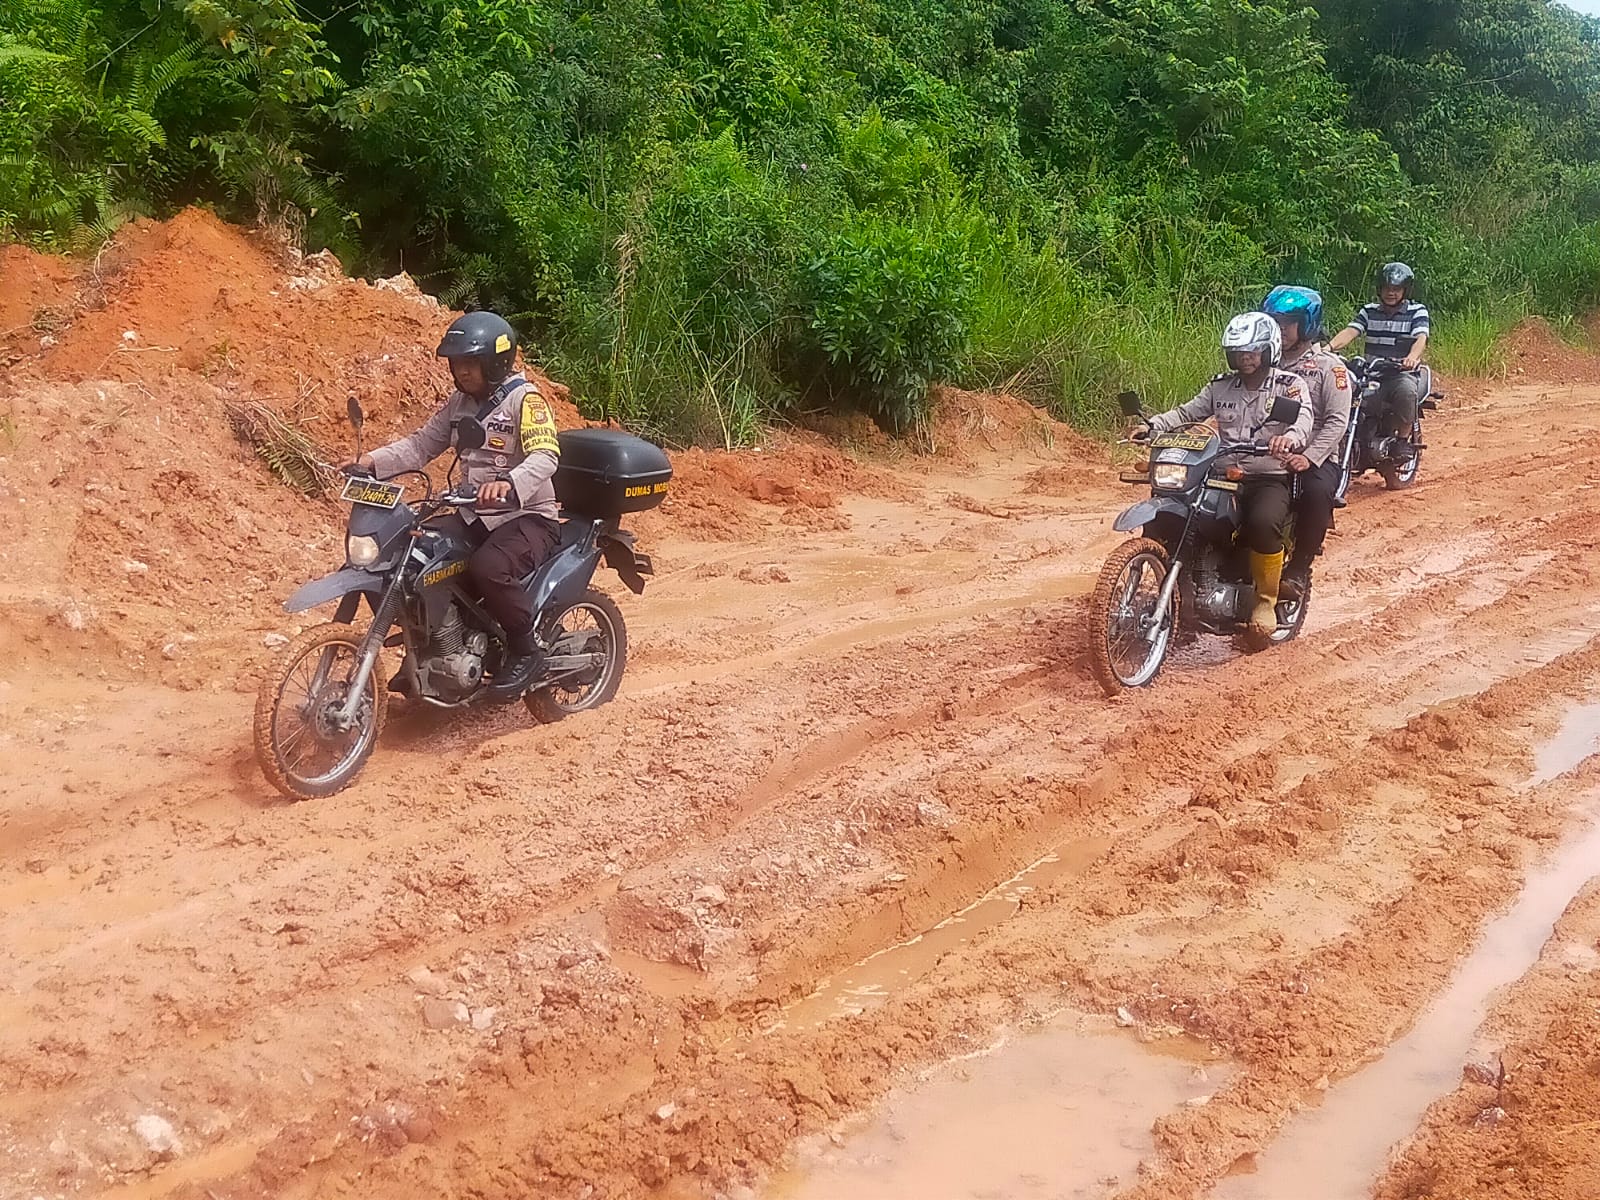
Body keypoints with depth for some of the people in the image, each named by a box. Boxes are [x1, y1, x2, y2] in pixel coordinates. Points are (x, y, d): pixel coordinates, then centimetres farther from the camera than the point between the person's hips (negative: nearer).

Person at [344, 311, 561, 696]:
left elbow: (545, 456, -27)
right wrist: (374, 461, -6)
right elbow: (422, 444, 11)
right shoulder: (460, 402, 12)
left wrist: (509, 483, -47)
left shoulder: (525, 399, -12)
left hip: (528, 516, -8)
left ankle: (524, 650, -14)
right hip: (475, 516, 8)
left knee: (488, 567, -36)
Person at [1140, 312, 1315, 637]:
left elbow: (1304, 418, -16)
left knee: (1263, 523, -37)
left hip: (1270, 479, -4)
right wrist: (1153, 425, -10)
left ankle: (1266, 599, -14)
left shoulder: (1289, 386, 1)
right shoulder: (1221, 387, 15)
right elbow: (1187, 412, 10)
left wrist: (1291, 437, -41)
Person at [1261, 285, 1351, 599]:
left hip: (1315, 458, -3)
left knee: (1317, 492, -36)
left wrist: (1308, 457, -22)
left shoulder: (1329, 366, 2)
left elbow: (1337, 421, -8)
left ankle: (1299, 569, -21)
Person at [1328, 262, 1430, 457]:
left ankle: (1403, 439, -16)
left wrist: (1412, 357, -39)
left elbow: (1421, 339, -14)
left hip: (1403, 373, -2)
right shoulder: (1369, 311, 12)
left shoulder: (1417, 312, 4)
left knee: (1406, 389, -38)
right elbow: (1350, 331, -5)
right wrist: (1329, 347, -27)